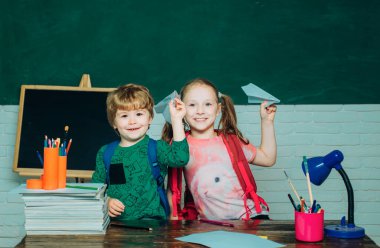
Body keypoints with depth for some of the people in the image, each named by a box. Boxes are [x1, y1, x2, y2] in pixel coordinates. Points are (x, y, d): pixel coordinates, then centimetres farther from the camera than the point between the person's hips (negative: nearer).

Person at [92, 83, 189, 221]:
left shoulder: (156, 148, 3)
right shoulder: (105, 153, 12)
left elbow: (180, 158, -17)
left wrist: (176, 119, -16)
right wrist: (105, 201, -4)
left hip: (149, 219, -3)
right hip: (114, 220, 3)